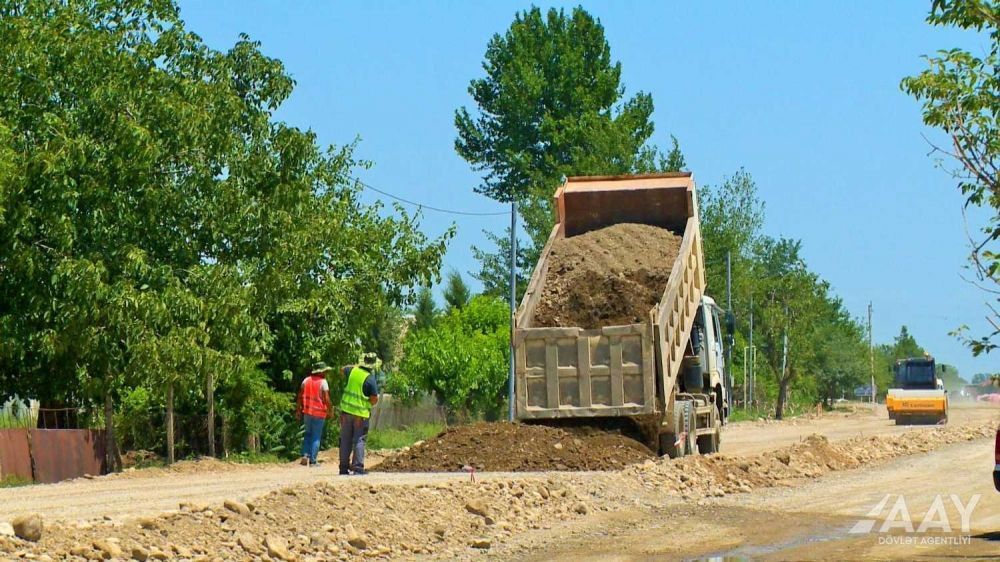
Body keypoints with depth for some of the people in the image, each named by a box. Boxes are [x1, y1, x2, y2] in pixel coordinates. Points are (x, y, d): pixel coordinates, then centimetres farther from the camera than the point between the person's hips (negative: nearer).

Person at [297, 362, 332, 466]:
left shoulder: (306, 380, 5)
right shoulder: (323, 382, -10)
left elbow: (300, 396, 6)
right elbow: (326, 399, -16)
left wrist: (299, 410, 13)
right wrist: (330, 410, -3)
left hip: (307, 411, 4)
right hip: (319, 413, -4)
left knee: (308, 434, 19)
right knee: (316, 437, 3)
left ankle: (305, 455, 5)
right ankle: (312, 461, 2)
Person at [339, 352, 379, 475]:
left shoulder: (352, 370, -1)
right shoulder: (370, 379, -15)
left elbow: (343, 370, 25)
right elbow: (374, 400, -14)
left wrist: (355, 366, 30)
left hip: (347, 410, 5)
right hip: (361, 414, -5)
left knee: (345, 440, 11)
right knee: (359, 440, 0)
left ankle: (344, 467, 13)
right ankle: (357, 467, -6)